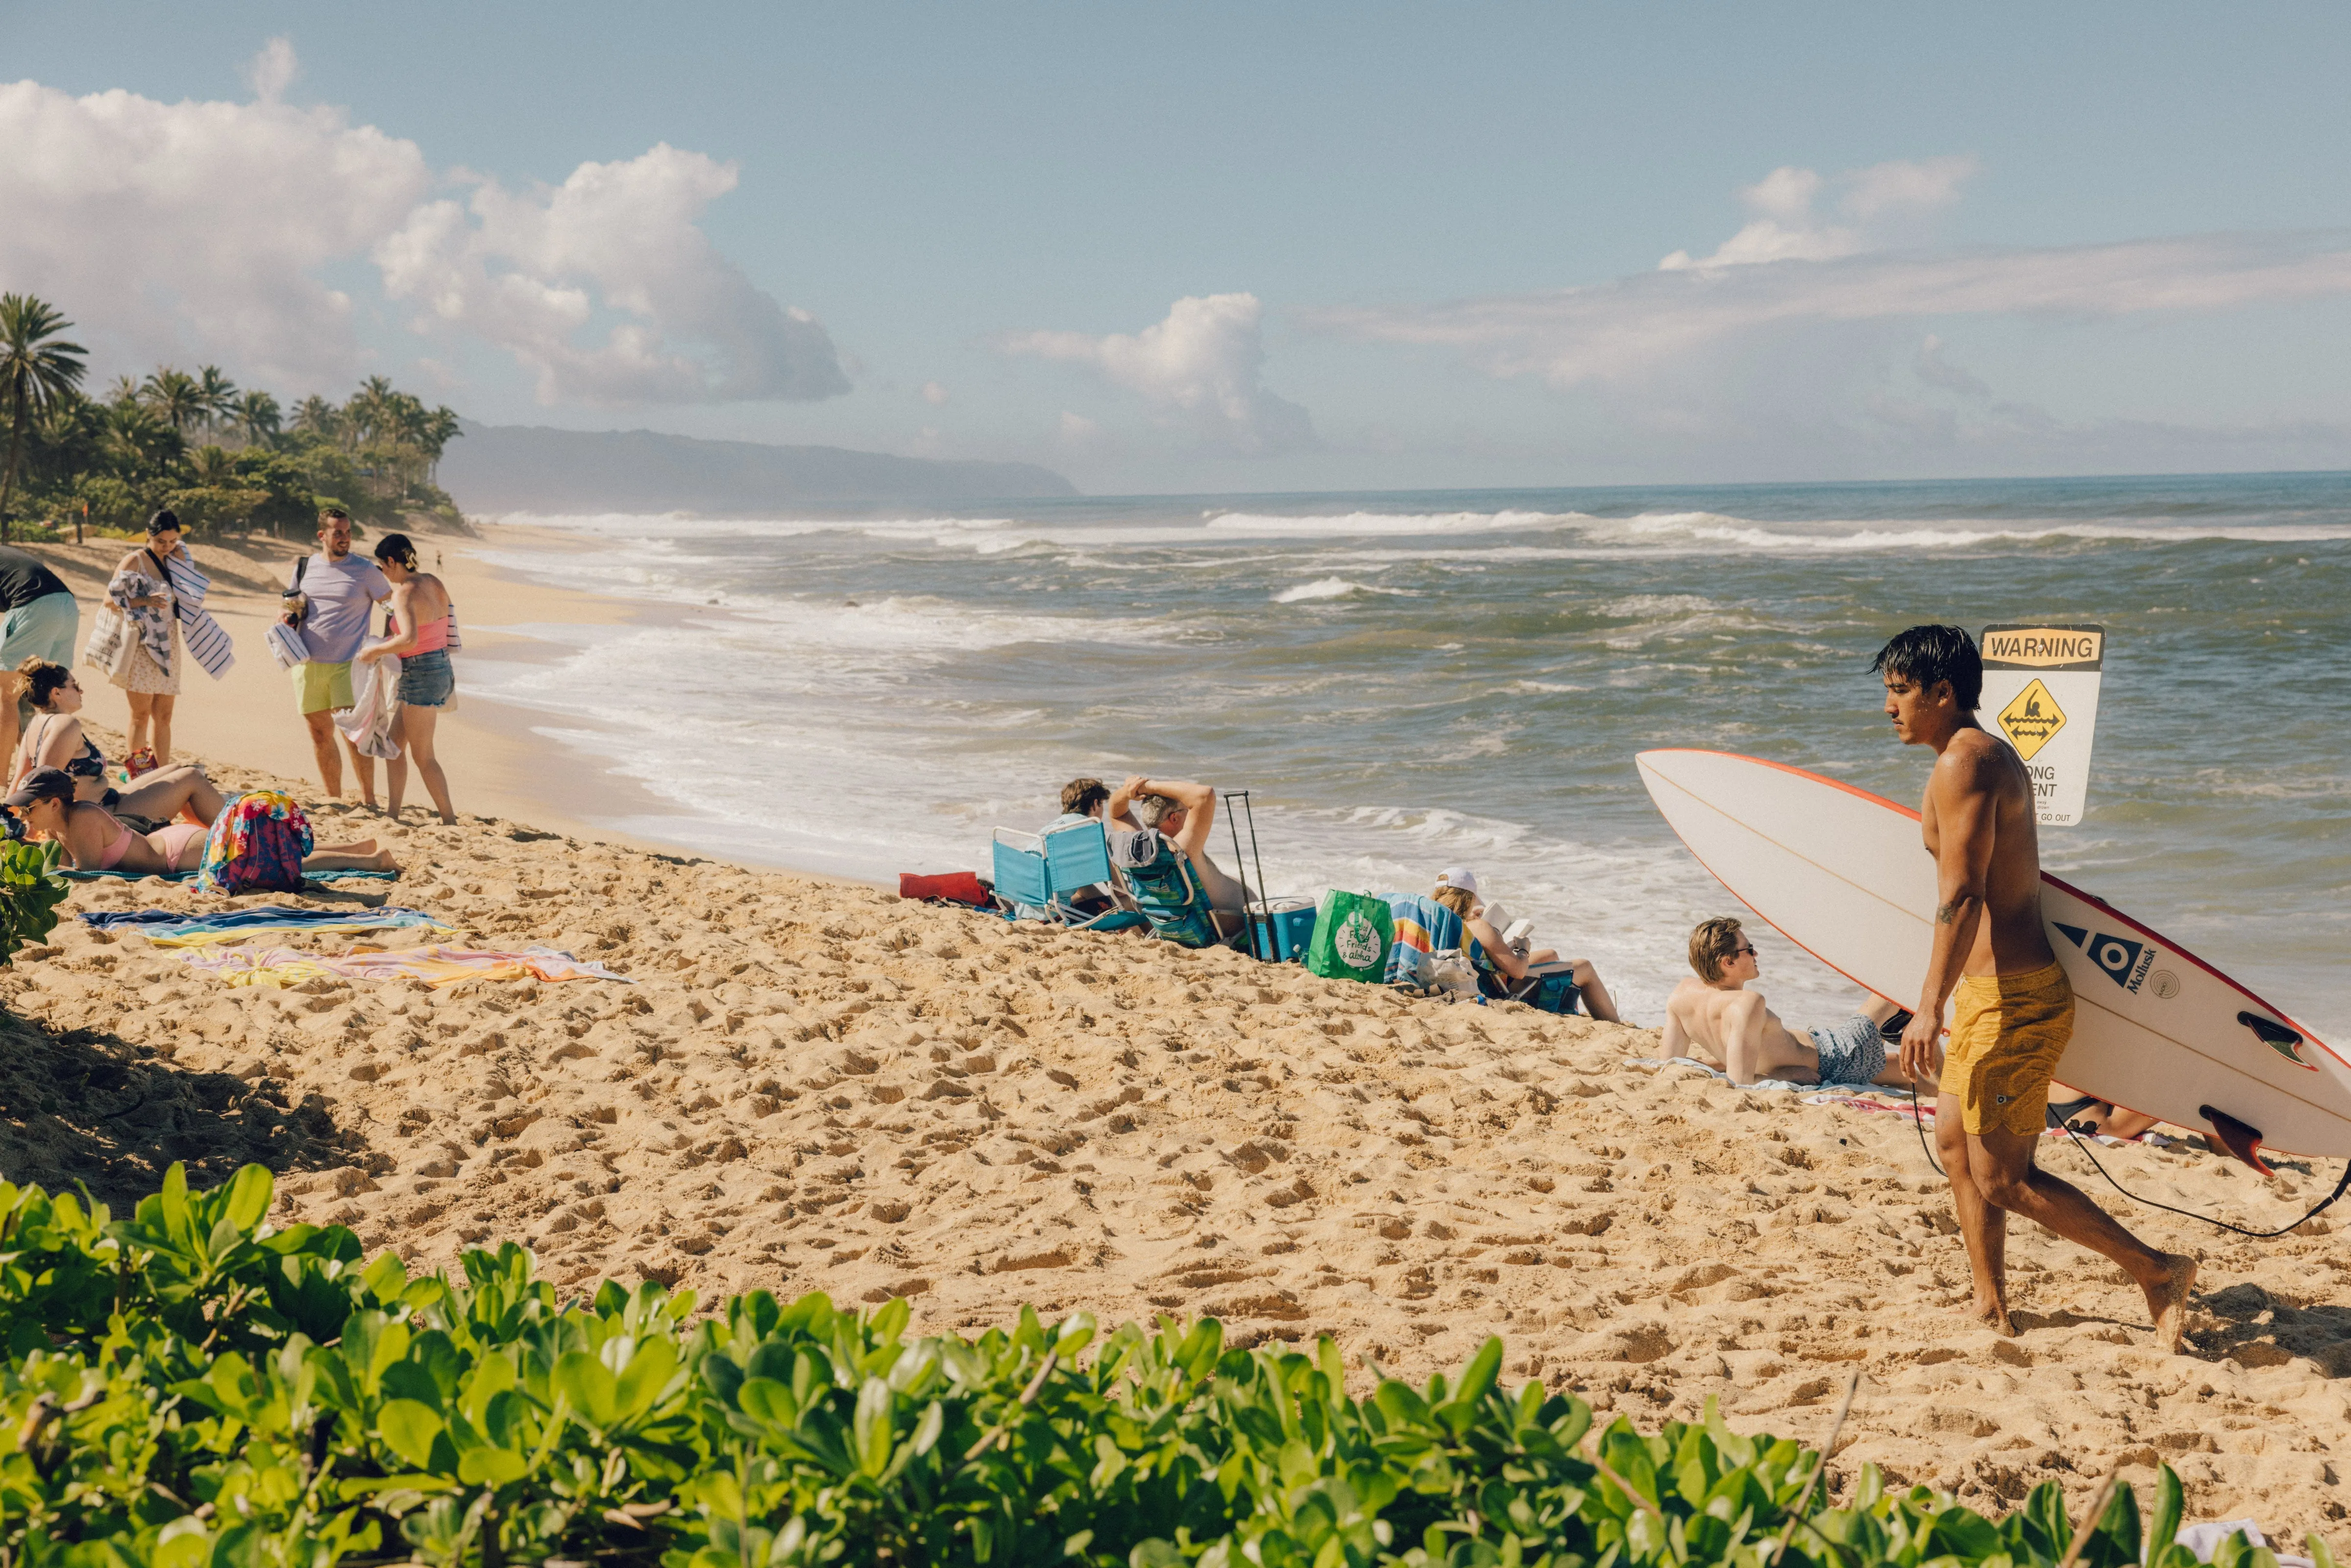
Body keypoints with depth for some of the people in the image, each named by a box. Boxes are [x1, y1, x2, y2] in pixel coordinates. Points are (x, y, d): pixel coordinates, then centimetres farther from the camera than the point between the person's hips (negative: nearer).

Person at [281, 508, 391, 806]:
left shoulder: (366, 571, -1)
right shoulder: (304, 567, 11)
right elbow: (289, 607, 21)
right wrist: (286, 618, -2)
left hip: (349, 664, -4)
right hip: (308, 664, 4)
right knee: (320, 733, 7)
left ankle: (368, 801, 0)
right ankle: (334, 801, 16)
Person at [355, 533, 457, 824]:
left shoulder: (405, 593, -19)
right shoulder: (433, 583, 8)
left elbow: (410, 639, -33)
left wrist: (376, 651, -20)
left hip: (420, 674, -9)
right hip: (442, 669, 9)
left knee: (423, 756, 1)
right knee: (394, 744, 17)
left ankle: (451, 822, 5)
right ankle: (392, 814, 21)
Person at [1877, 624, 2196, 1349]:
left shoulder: (1960, 764, -16)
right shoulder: (1994, 757, 16)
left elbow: (1963, 895, -26)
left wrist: (1930, 1007, -30)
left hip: (2009, 997, -11)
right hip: (2000, 990, 11)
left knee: (2002, 1180, -4)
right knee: (1954, 1141, 18)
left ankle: (2157, 1270, 4)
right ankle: (1991, 1307, 25)